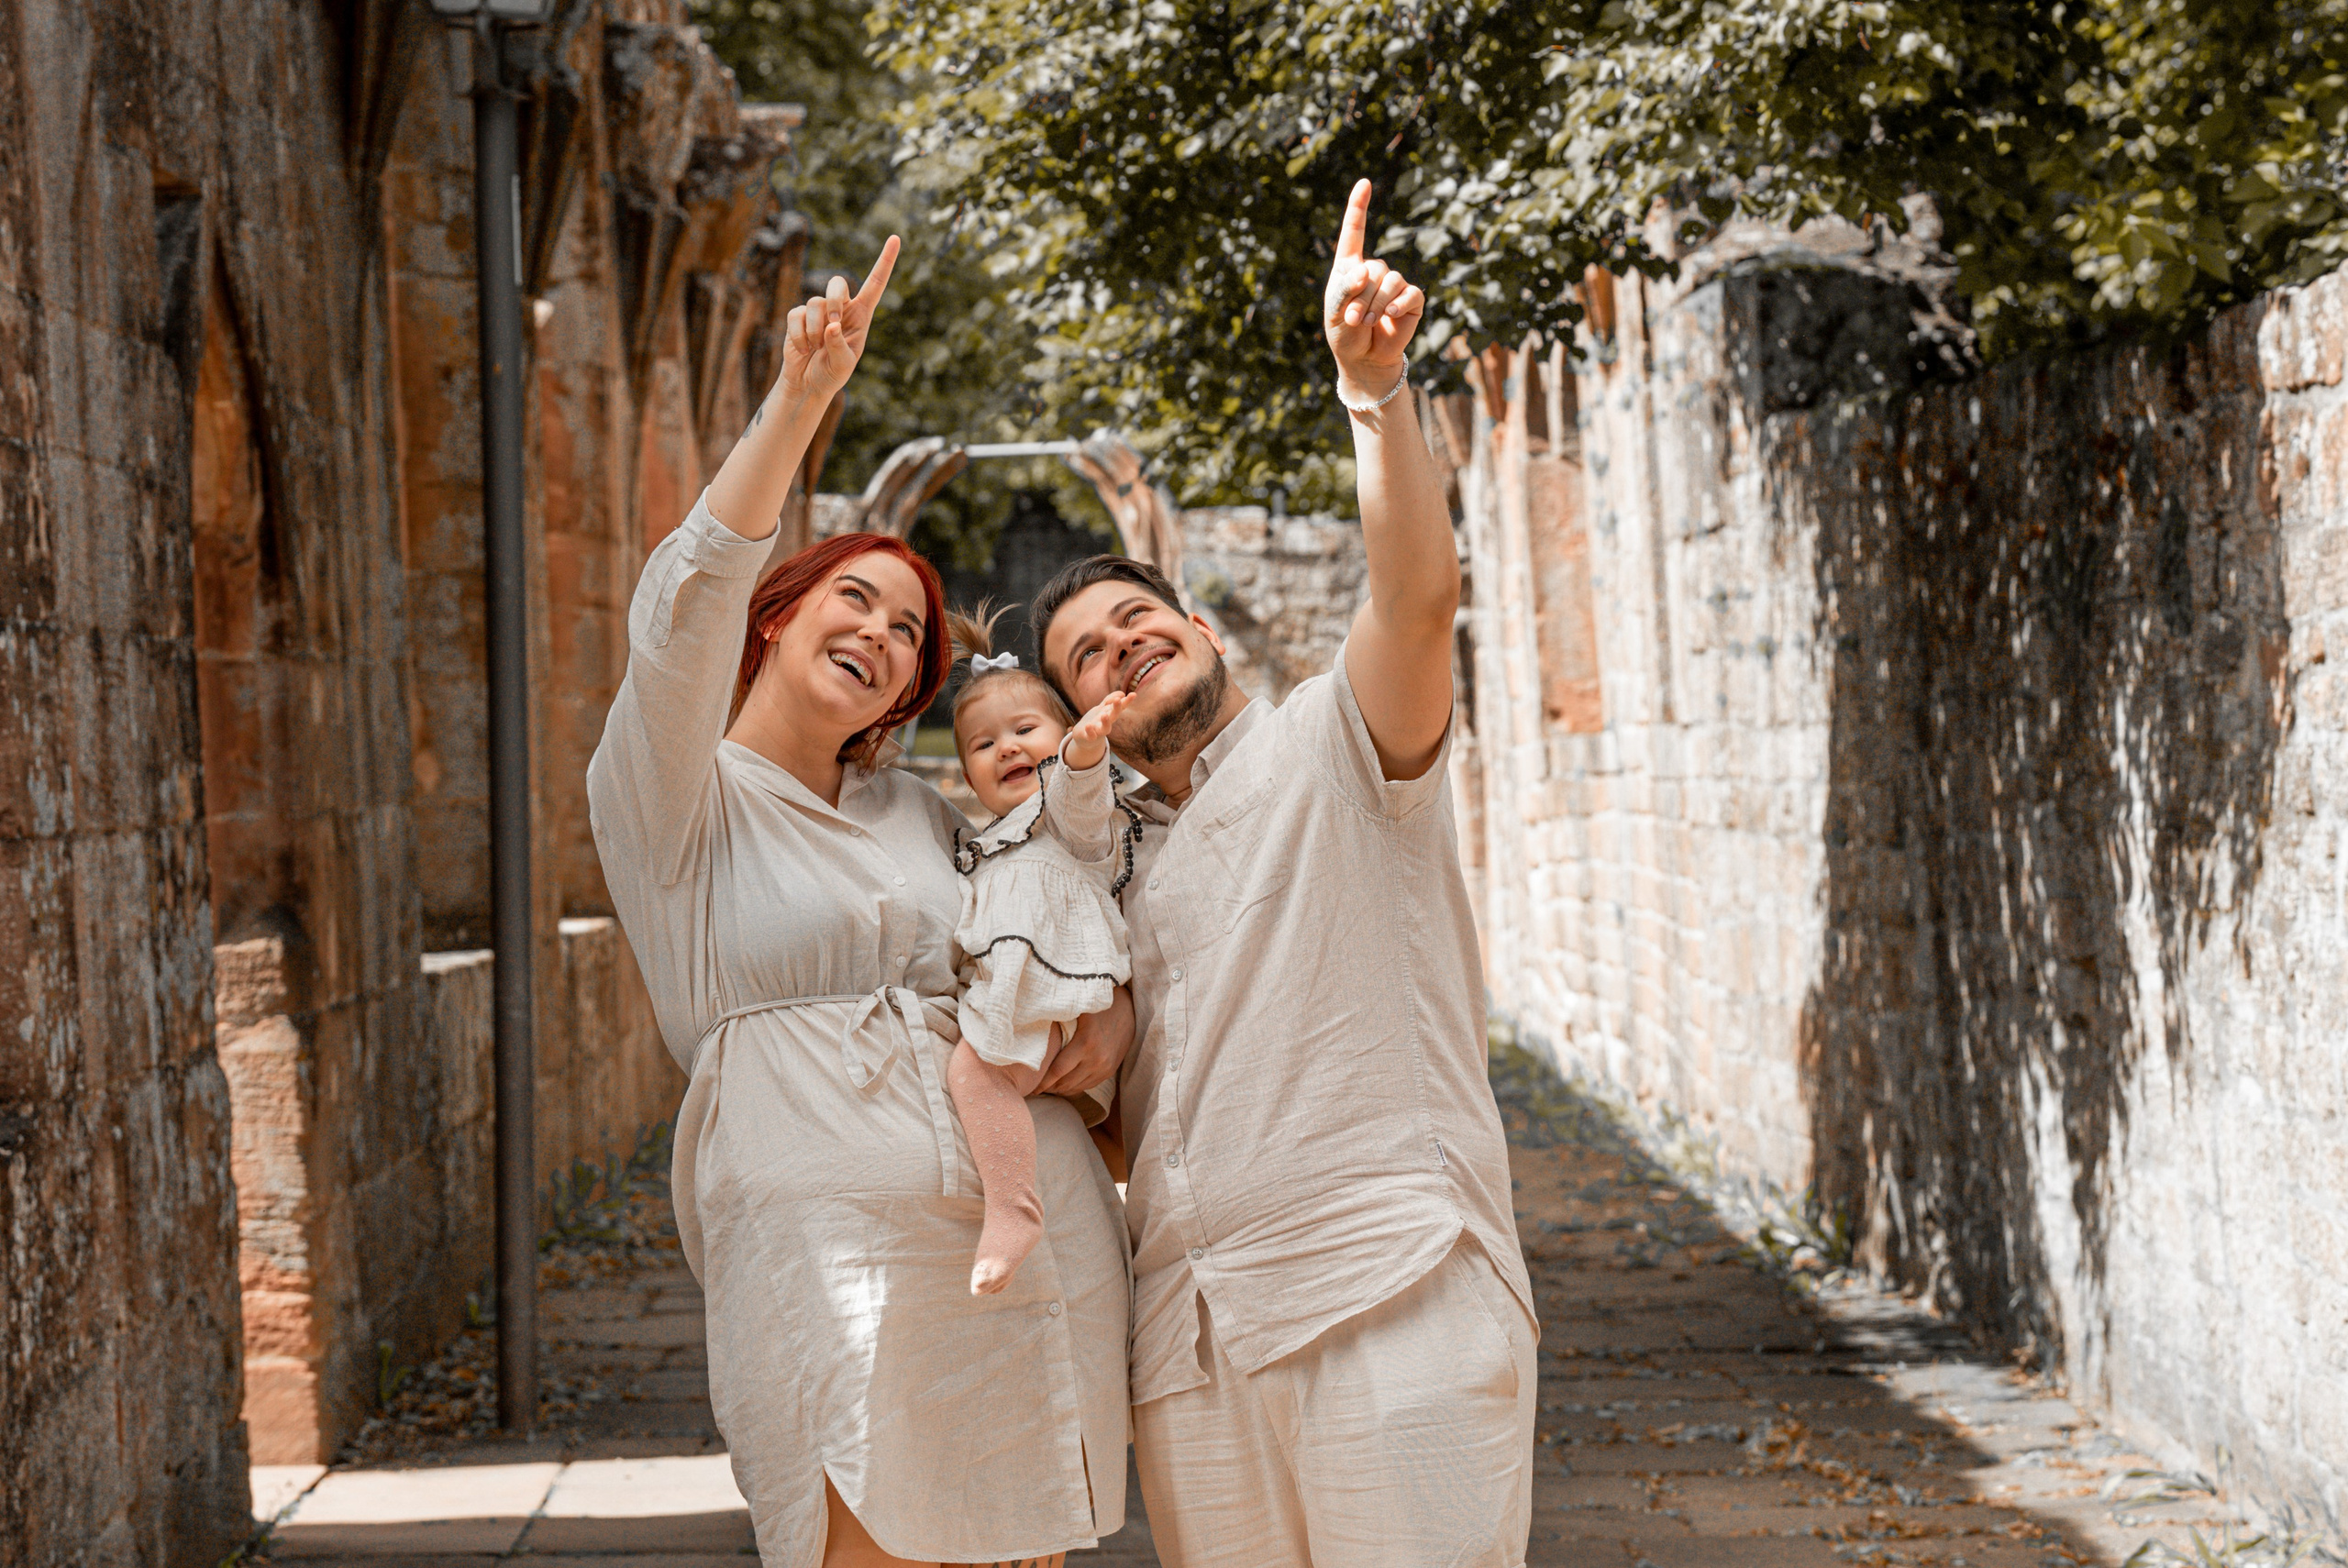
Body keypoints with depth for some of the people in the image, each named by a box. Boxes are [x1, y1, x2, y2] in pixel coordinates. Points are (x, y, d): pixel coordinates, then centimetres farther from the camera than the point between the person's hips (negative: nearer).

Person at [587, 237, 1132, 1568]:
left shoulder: (919, 814, 20)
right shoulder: (677, 799, 4)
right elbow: (687, 606, -14)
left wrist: (1117, 1012, 8)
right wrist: (801, 399, -23)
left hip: (1039, 1242, 5)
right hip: (828, 1249, -5)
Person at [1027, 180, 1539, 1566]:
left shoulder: (1336, 742, 7)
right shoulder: (1123, 864, 25)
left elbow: (1420, 592, -15)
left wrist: (1377, 391, -30)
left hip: (1392, 1293, -6)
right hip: (1188, 1334, 6)